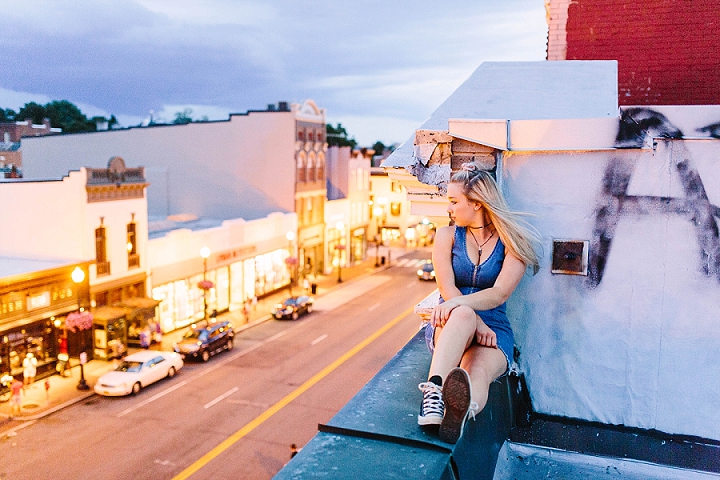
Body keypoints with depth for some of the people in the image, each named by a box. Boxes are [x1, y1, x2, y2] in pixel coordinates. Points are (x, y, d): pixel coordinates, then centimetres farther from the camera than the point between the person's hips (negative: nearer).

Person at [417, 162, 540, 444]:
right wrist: (476, 323, -20)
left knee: (478, 373, -36)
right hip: (448, 326, 1)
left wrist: (456, 303, -30)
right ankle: (434, 391, -61)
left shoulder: (512, 241, 2)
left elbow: (499, 294, -12)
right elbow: (447, 288, -3)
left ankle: (460, 411, -71)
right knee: (462, 314, -38)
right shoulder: (447, 236, 9)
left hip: (494, 328, 0)